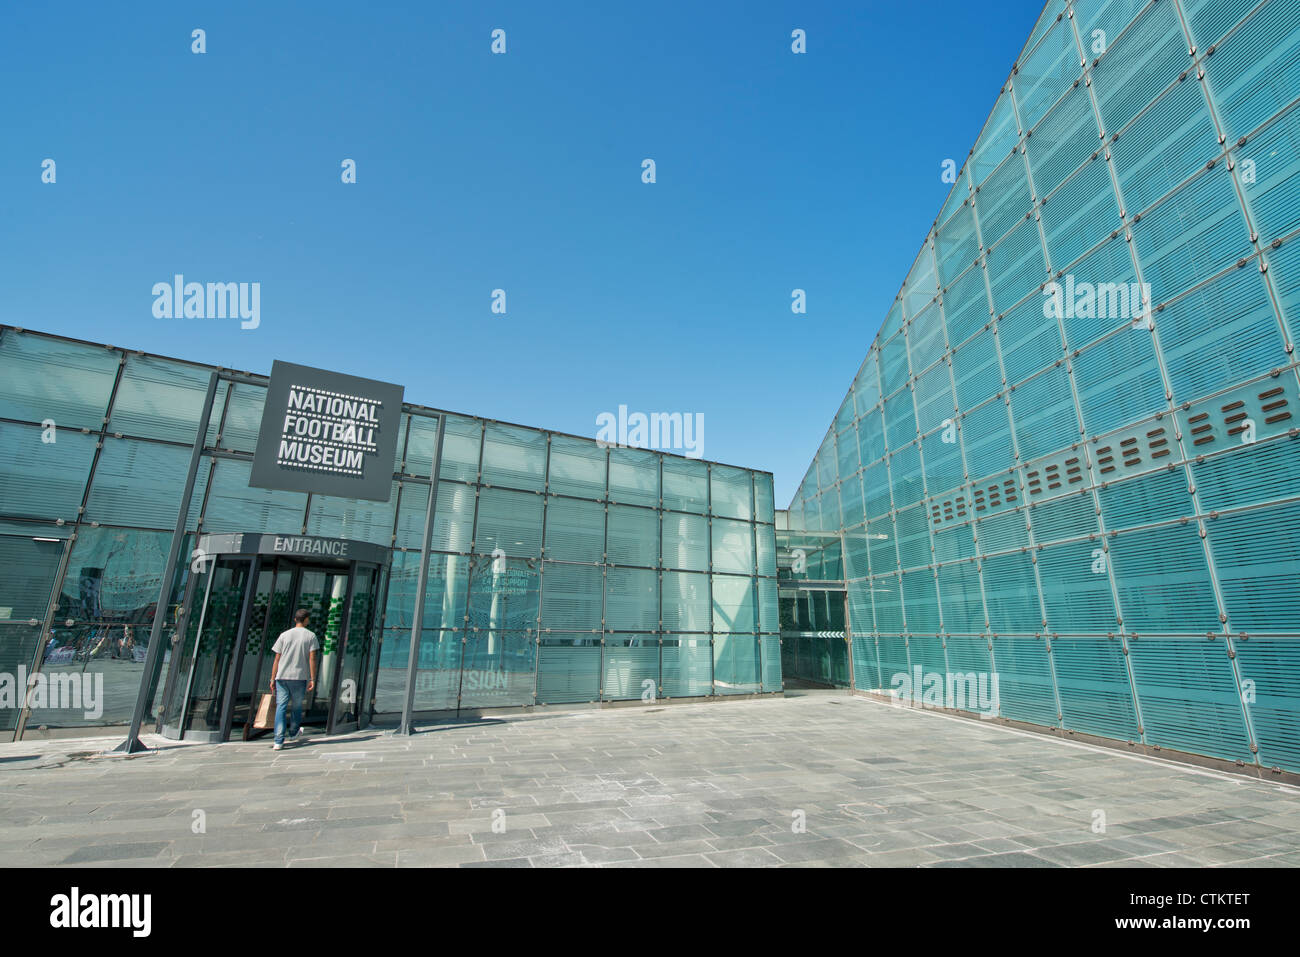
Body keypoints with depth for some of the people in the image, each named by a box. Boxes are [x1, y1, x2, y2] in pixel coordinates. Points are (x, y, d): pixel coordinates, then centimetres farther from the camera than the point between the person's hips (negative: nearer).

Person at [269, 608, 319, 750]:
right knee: (297, 705, 17)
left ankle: (279, 741, -3)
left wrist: (273, 679, 11)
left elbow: (277, 659, 6)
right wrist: (312, 679, -2)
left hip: (282, 676, 2)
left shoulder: (284, 635, 7)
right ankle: (293, 732, 35)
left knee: (281, 707, 3)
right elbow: (312, 659, -5)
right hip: (300, 676, -2)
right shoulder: (310, 636, 1)